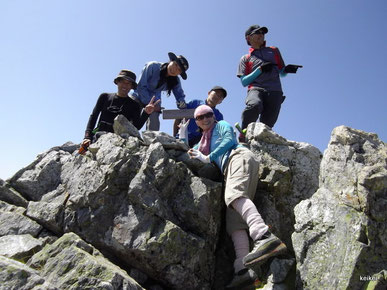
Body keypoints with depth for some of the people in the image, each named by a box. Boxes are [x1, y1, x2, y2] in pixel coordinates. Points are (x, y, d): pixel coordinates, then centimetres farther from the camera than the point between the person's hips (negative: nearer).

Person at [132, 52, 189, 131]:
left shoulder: (175, 81, -10)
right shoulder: (153, 66, -22)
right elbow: (141, 86, -24)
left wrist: (182, 102, -30)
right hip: (139, 97, -3)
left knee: (154, 126, -17)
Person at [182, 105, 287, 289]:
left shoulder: (221, 125, 20)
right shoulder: (203, 142, 38)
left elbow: (229, 139, 1)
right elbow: (188, 153, 44)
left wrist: (208, 158, -1)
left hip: (239, 156, -7)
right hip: (228, 170, 7)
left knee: (234, 194, -39)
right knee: (233, 220, -15)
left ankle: (264, 237, -64)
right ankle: (243, 269, -34)